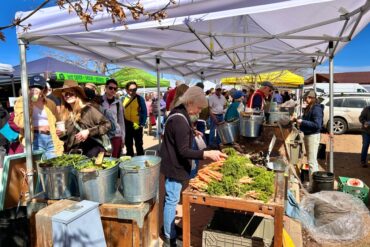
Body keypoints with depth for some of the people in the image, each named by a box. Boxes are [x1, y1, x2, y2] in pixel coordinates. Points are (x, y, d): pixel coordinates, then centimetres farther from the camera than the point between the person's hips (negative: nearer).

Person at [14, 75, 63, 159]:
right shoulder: (22, 101, 5)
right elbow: (21, 123, -11)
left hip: (52, 138, 4)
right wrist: (29, 103, -13)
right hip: (34, 138, -3)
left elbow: (58, 122, 27)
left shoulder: (50, 103, 15)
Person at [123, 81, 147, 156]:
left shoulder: (140, 99, -6)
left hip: (137, 126, -3)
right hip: (126, 126, 3)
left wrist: (142, 124, -9)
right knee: (128, 145, 15)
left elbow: (144, 112, -4)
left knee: (139, 145, 8)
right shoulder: (123, 99, 0)